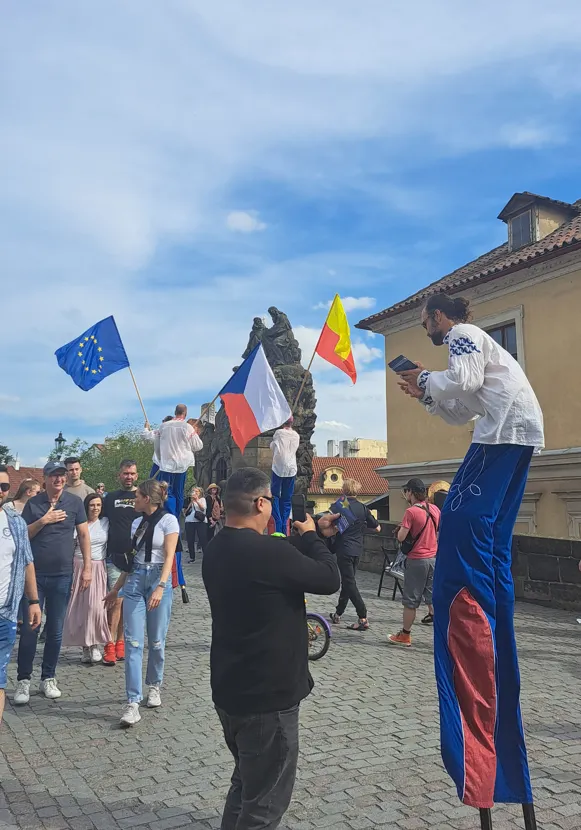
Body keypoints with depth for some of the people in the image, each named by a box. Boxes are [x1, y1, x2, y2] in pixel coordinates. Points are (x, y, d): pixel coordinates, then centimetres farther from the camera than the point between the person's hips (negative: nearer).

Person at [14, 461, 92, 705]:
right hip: (34, 574, 0)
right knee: (29, 629, 0)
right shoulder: (33, 503, 2)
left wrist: (87, 567, -1)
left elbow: (84, 535, 4)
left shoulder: (74, 502, 2)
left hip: (62, 575, 1)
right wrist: (42, 521, -14)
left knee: (55, 630, 8)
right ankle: (24, 680, 12)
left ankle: (48, 678, 21)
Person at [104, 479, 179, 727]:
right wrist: (116, 589, 19)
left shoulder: (168, 520, -7)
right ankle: (133, 702, -4)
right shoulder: (137, 523, 11)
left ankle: (154, 686, 30)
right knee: (133, 642, -4)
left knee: (156, 641, 6)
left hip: (158, 580, -5)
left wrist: (160, 587, -26)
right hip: (134, 581, 5)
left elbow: (169, 557, -14)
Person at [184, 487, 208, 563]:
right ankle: (192, 557, 13)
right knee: (190, 540, 3)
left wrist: (197, 500, -11)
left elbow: (203, 508, -5)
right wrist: (191, 502, -4)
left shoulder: (202, 499, 11)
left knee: (203, 540, -7)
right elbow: (186, 511, 4)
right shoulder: (189, 500, 13)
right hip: (189, 521, 2)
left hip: (201, 521, -2)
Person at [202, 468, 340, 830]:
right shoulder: (267, 550, -27)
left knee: (248, 783, 27)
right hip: (267, 696, -9)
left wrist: (314, 535, 17)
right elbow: (330, 579, -15)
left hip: (230, 690, 9)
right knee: (266, 801, 8)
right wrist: (312, 536, 0)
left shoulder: (218, 549, 2)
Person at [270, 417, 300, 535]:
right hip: (291, 469, 3)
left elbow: (272, 446, 4)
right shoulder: (296, 435, 6)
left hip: (278, 468, -3)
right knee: (287, 499, 9)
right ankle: (284, 525, 6)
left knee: (275, 495, 3)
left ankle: (278, 522, -11)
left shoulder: (279, 433, -5)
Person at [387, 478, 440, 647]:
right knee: (433, 598, 10)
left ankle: (405, 636, 18)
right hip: (434, 558, 6)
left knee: (411, 600, 6)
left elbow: (401, 537, -15)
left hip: (417, 560, -6)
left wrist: (402, 527, 3)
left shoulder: (411, 511, -16)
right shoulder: (435, 509, 5)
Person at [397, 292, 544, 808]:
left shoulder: (463, 334, 2)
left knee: (464, 520, -15)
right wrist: (425, 395, 18)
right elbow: (460, 412, 28)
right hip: (512, 434, 10)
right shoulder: (469, 343, 31)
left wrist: (425, 379, 0)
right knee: (493, 539, 6)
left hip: (508, 427, -10)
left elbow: (463, 381, -16)